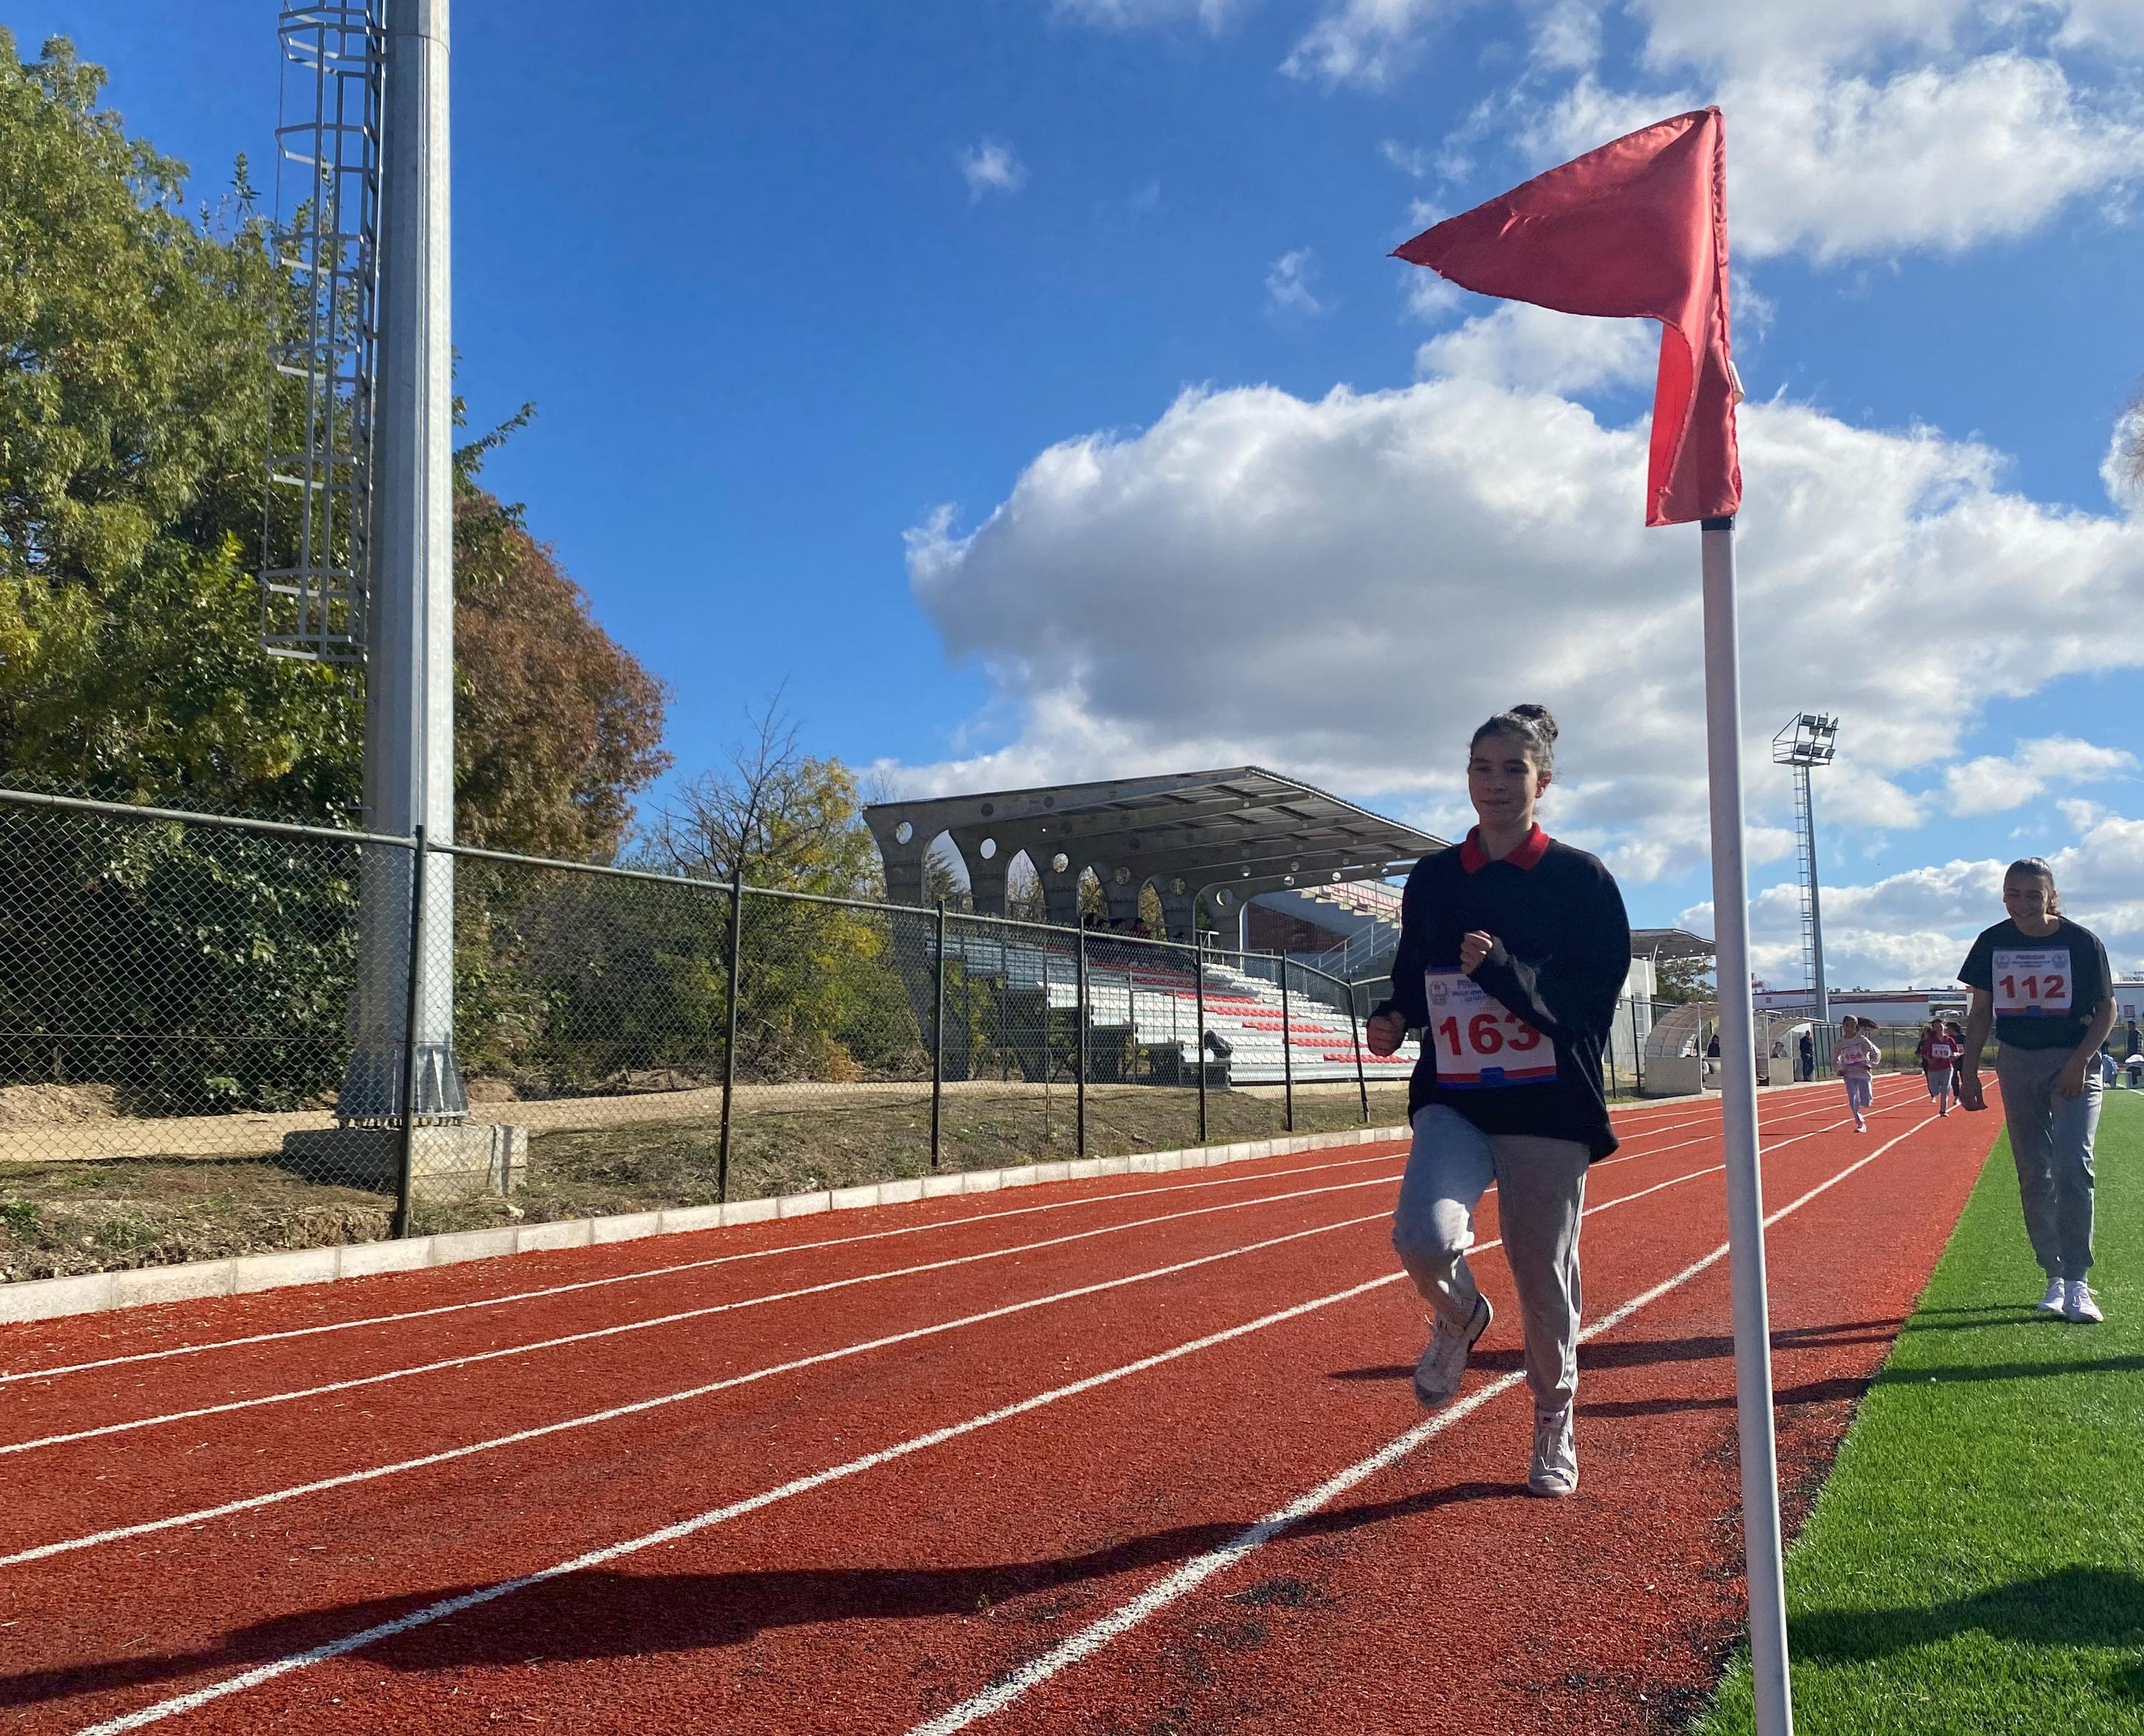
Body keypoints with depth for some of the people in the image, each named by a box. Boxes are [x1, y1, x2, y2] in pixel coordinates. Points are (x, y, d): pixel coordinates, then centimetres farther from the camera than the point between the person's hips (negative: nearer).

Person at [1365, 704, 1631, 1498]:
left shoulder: (1581, 879, -2)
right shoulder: (1432, 879, 8)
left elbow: (1590, 1003, -8)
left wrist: (1506, 971, -22)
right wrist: (1394, 1019, -3)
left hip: (1547, 1107, -2)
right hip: (1452, 1103, 2)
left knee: (1544, 1274, 5)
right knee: (1423, 1238, -22)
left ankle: (1555, 1424, 31)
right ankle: (1458, 1316, 14)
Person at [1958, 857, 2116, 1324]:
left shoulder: (2081, 941, -8)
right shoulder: (1993, 943, 1)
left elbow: (2106, 1009, -2)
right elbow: (1980, 1012, 8)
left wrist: (2081, 1060, -15)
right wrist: (1970, 1072, 4)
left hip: (2073, 1063, -3)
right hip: (2017, 1064, 3)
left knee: (2073, 1167, -16)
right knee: (2034, 1176, 5)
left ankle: (2077, 1283, -13)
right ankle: (2054, 1278, 16)